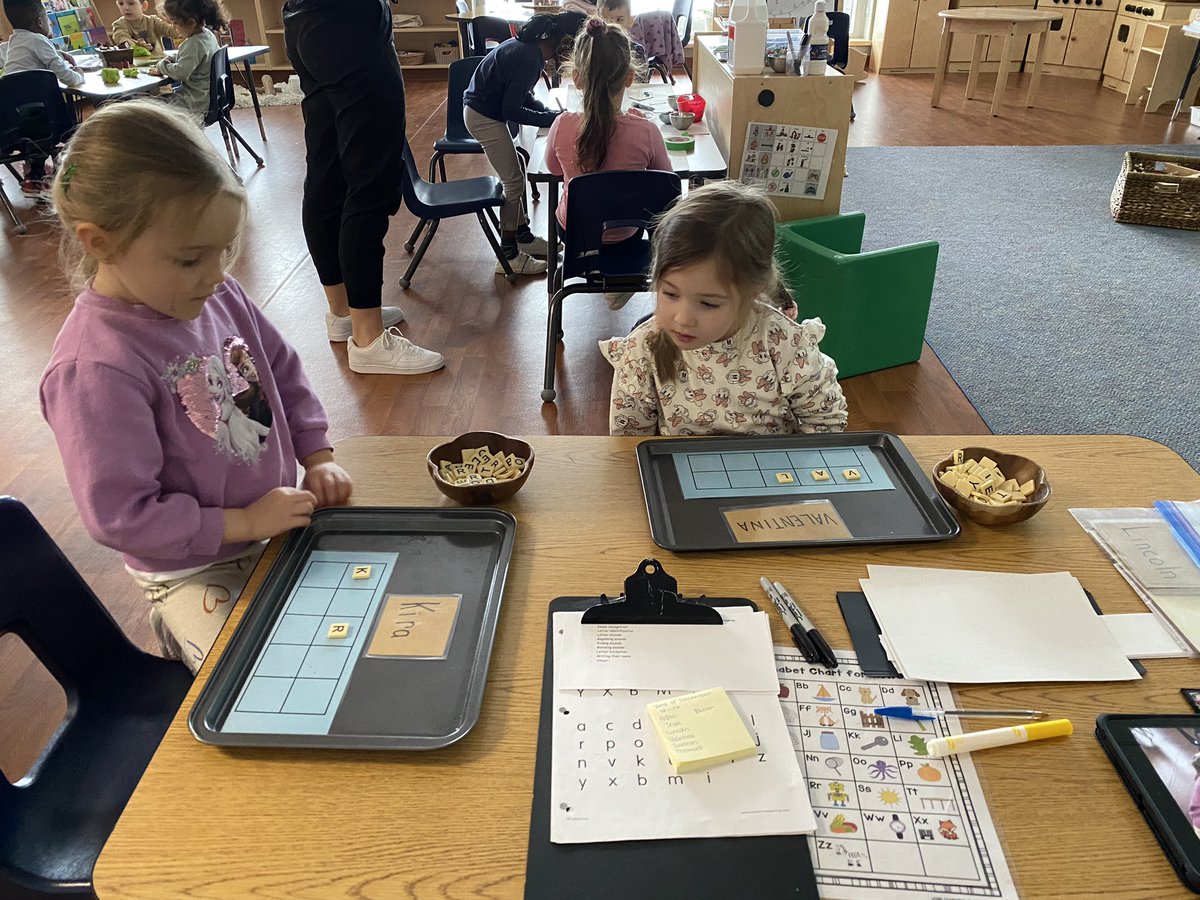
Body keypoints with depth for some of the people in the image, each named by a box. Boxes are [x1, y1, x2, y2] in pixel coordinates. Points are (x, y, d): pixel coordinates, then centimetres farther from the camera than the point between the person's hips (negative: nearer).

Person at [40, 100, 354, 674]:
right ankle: (177, 631, 16)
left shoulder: (218, 297, -6)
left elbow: (283, 372, 10)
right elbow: (119, 516, -24)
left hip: (278, 528, 7)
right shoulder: (95, 367, -27)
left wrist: (318, 457, 0)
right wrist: (244, 523, -23)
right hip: (195, 572, -6)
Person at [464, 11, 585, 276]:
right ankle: (509, 255, 4)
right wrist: (552, 120, -15)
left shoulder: (531, 47, 3)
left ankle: (523, 236, 29)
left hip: (484, 111, 9)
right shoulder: (530, 58, -25)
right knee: (514, 182, -4)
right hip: (484, 116, -9)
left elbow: (524, 97, 12)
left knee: (515, 177, 16)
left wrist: (551, 113, 0)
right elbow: (512, 110, -22)